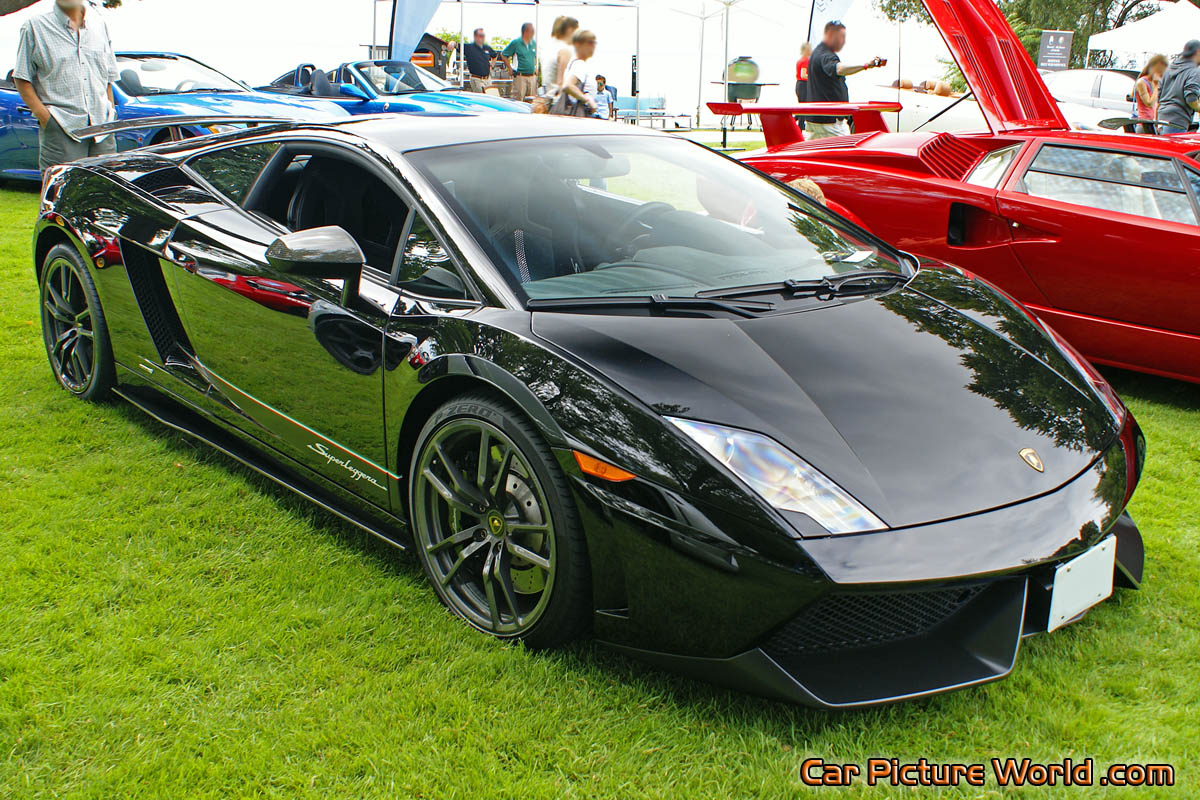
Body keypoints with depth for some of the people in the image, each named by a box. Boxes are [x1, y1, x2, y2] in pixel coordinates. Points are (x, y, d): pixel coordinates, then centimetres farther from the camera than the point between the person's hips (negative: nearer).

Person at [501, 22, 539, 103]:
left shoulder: (534, 43, 12)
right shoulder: (515, 43, -4)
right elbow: (503, 55, 1)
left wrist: (536, 68, 16)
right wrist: (511, 69, -3)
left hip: (532, 77, 5)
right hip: (520, 77, -5)